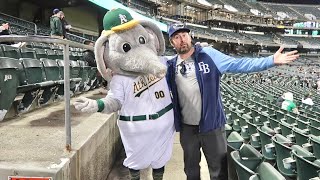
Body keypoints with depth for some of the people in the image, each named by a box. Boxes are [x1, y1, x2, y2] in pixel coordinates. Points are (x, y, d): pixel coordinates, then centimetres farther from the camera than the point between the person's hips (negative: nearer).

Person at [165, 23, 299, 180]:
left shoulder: (208, 55, -7)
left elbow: (239, 64, -12)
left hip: (212, 124, -3)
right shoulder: (170, 66, 3)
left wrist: (271, 61, -20)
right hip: (186, 127, 3)